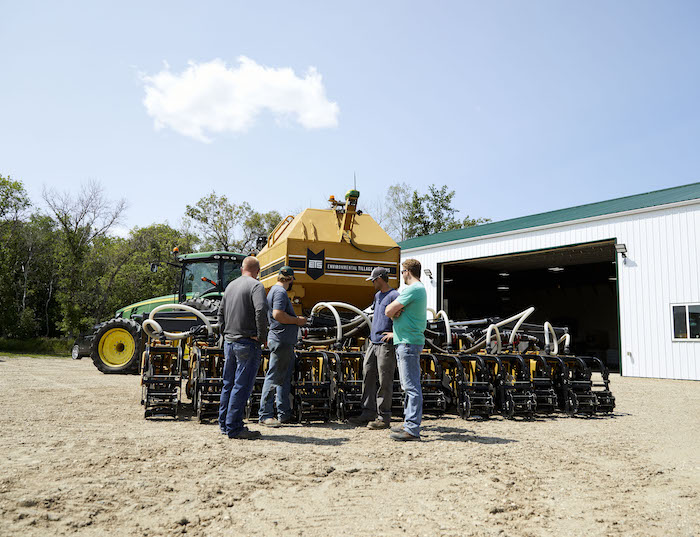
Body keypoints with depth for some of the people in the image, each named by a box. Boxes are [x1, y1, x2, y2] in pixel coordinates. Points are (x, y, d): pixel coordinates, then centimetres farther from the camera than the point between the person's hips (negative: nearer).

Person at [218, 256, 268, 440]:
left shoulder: (230, 286, 14)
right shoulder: (256, 286, -10)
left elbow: (221, 313, 21)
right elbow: (261, 310, -25)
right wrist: (261, 336, -15)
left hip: (229, 342, 8)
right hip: (247, 342, -8)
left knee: (228, 384, 15)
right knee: (242, 386, -3)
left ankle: (224, 424, 23)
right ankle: (234, 428, -1)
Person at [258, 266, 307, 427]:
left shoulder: (276, 290, 20)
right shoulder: (280, 292, -12)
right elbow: (278, 314, -25)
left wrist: (297, 320, 23)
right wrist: (297, 321, -15)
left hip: (286, 343, 11)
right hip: (281, 341, -11)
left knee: (285, 378, 12)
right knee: (274, 377, -6)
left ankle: (284, 414, 17)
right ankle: (265, 415, -2)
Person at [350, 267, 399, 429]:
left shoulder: (394, 296, -11)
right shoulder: (377, 295, 19)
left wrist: (395, 333, -21)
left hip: (386, 344, -9)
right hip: (373, 342, 9)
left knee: (385, 381, -3)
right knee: (368, 376, 10)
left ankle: (384, 417, 4)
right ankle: (368, 413, 18)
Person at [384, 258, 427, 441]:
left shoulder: (412, 289, -13)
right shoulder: (420, 289, 21)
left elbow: (388, 311, -14)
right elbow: (390, 312, 17)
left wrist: (392, 309, 7)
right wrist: (395, 310, -5)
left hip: (408, 342, -11)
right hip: (405, 342, 11)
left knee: (412, 386, -11)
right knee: (409, 386, 16)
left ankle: (412, 429, -10)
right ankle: (409, 423, 24)